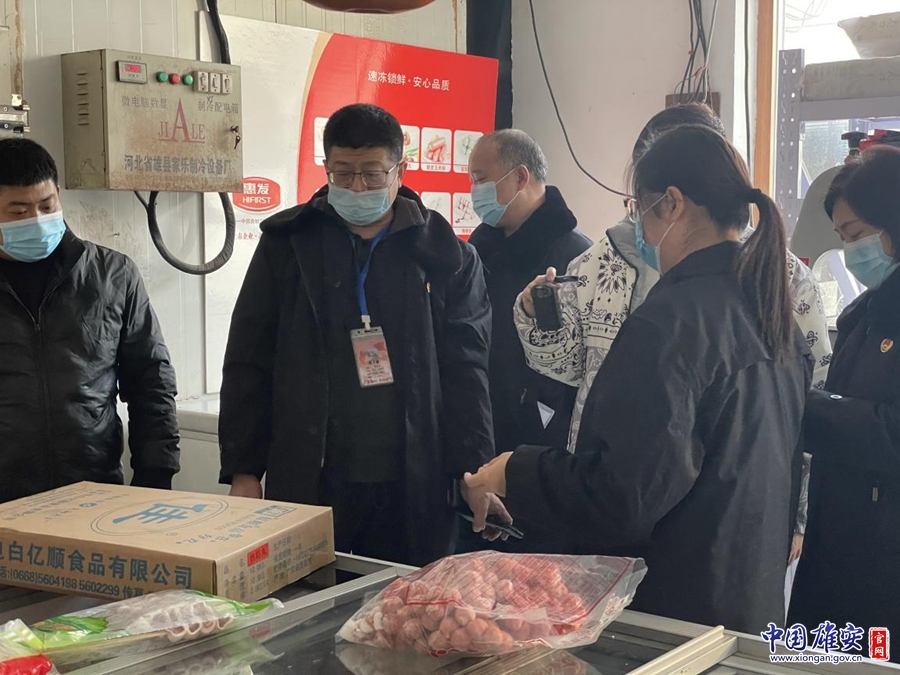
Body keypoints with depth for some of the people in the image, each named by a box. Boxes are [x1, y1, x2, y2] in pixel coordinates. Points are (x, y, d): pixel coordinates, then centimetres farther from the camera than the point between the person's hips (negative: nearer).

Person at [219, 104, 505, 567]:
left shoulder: (443, 255, 4)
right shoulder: (287, 244, 5)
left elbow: (465, 371, 3)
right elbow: (248, 363, 5)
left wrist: (474, 472, -5)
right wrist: (243, 470, 1)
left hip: (413, 486, 0)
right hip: (308, 481, 0)